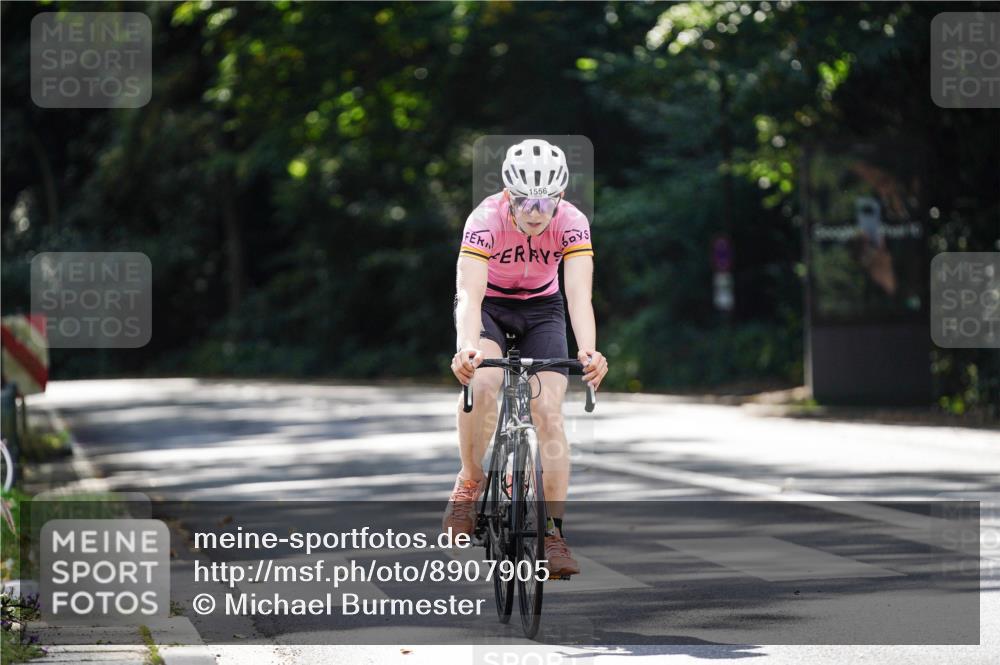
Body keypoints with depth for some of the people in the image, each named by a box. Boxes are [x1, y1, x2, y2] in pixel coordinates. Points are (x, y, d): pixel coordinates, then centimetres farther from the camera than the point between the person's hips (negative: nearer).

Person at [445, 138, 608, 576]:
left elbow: (579, 295, -36)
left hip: (541, 308, 2)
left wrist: (589, 352, -54)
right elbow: (470, 293, -42)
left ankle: (553, 531, -5)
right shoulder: (486, 219, -31)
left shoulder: (572, 223, -26)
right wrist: (466, 348, -61)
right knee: (481, 381, -31)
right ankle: (470, 481, -10)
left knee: (548, 412, -13)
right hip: (488, 304, -2)